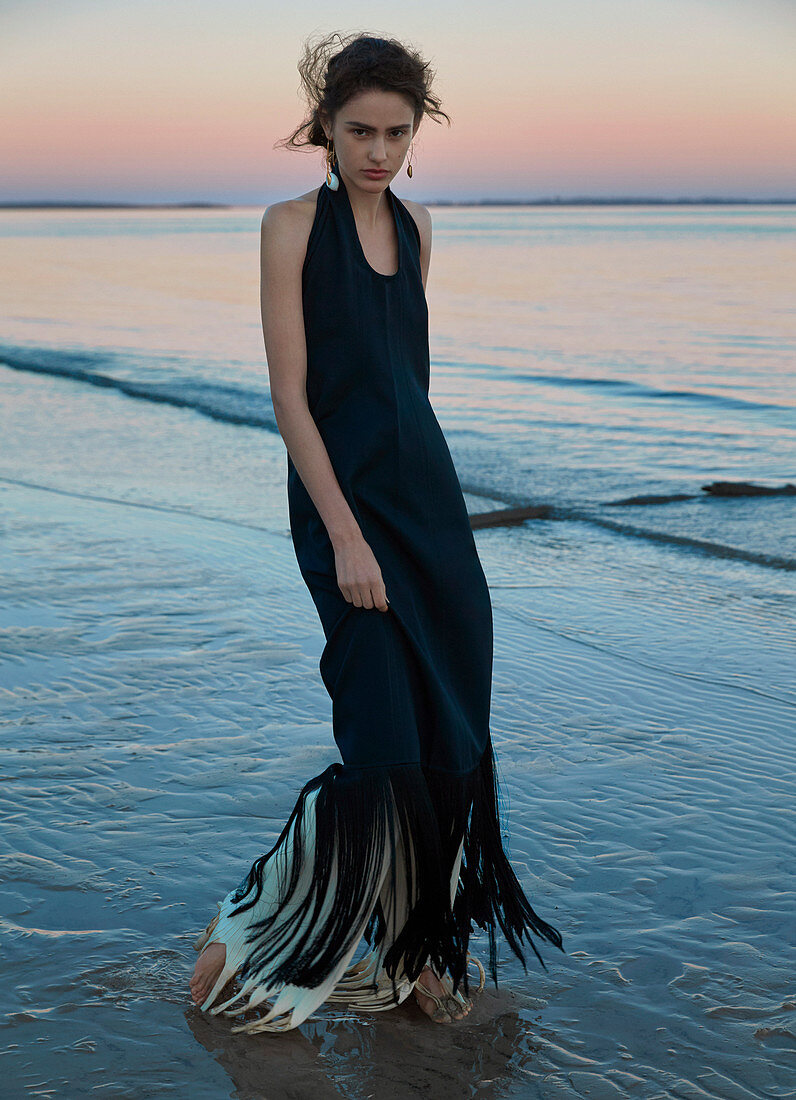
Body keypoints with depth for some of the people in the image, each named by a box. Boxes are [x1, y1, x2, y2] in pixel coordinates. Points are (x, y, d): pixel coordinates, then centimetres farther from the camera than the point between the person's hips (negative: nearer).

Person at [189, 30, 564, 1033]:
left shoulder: (415, 225, 10)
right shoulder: (293, 225, -8)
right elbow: (290, 395, -12)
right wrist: (345, 536, -17)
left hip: (429, 490, 6)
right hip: (343, 500, -6)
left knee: (450, 737, 7)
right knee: (385, 744, -9)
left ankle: (415, 946, 23)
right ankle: (243, 940, 9)